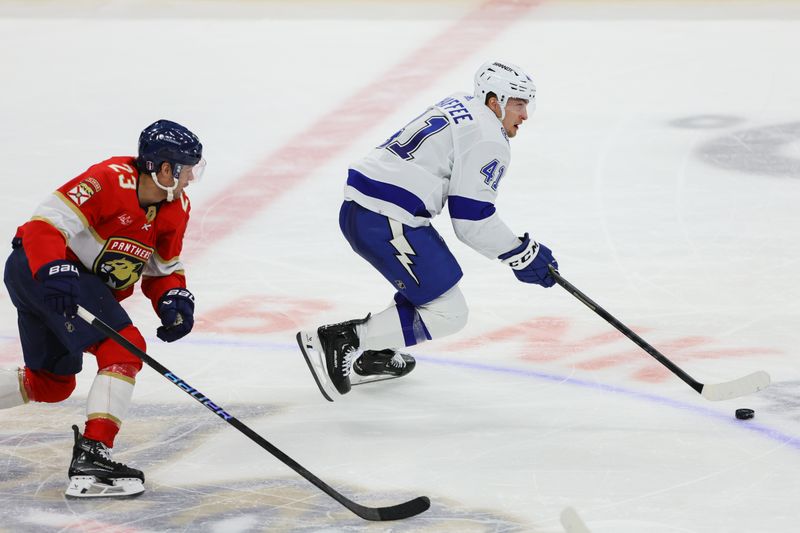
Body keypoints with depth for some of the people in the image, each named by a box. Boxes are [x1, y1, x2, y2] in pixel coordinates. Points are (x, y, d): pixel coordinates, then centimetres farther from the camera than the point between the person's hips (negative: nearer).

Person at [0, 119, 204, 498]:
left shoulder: (176, 208, 5)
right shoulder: (112, 180, -22)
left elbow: (163, 269, 16)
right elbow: (46, 222, -26)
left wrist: (174, 299, -5)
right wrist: (54, 272, -40)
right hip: (39, 265, -10)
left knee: (52, 383, 20)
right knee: (124, 347, -20)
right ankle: (91, 457, -27)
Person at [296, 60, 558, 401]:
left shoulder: (459, 105, 21)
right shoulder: (489, 141, -8)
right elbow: (472, 222, -11)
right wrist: (521, 254, -1)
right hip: (387, 223, -10)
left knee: (434, 281, 28)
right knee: (447, 314, -3)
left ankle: (375, 356, 25)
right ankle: (339, 341, -9)